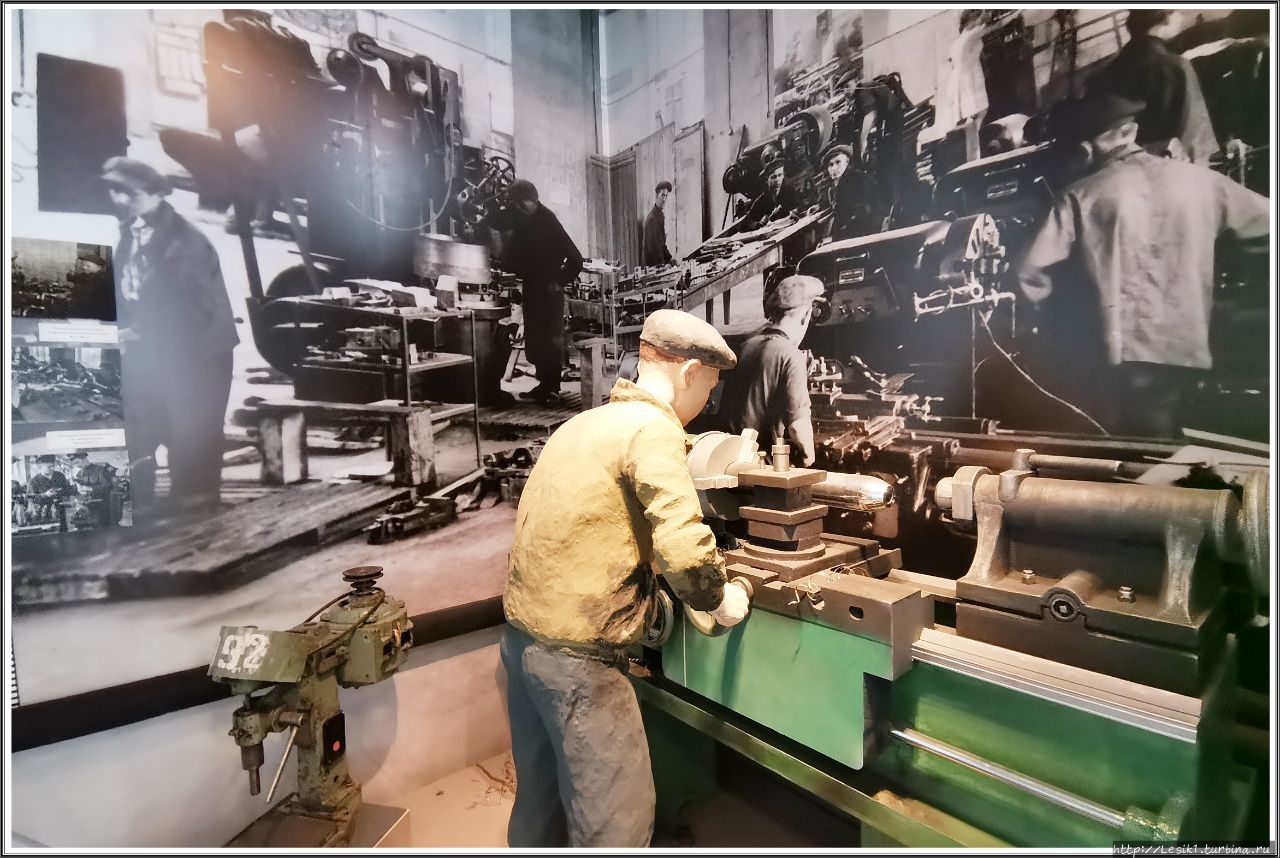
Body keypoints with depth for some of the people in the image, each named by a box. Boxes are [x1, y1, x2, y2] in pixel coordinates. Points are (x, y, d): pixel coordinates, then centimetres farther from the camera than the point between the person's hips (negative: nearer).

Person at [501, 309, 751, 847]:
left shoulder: (588, 421, 13)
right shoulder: (653, 427, -15)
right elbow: (684, 548, -24)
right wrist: (718, 599, -4)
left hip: (524, 632, 9)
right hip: (575, 649, -9)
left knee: (542, 794, 24)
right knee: (617, 816, 6)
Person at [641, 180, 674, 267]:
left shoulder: (660, 215, 11)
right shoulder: (652, 218, -18)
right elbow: (652, 247, -22)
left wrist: (669, 258, 10)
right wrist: (661, 265, -18)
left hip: (660, 262, 9)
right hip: (653, 265, -9)